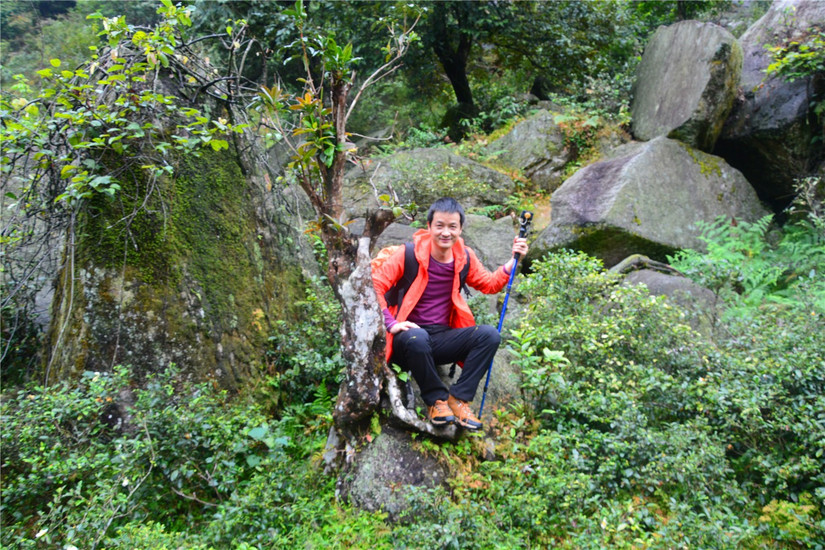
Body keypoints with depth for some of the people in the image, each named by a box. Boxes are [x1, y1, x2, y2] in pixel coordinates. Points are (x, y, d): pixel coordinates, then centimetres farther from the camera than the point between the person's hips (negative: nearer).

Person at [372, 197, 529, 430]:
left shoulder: (464, 256, 7)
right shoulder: (410, 253, -9)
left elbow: (489, 284, 20)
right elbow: (374, 286, -9)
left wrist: (514, 260, 7)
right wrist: (391, 323, -19)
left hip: (442, 338, 4)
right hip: (408, 338, -4)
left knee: (490, 334, -18)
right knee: (417, 337, -39)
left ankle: (458, 398, -13)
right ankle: (436, 399, -14)